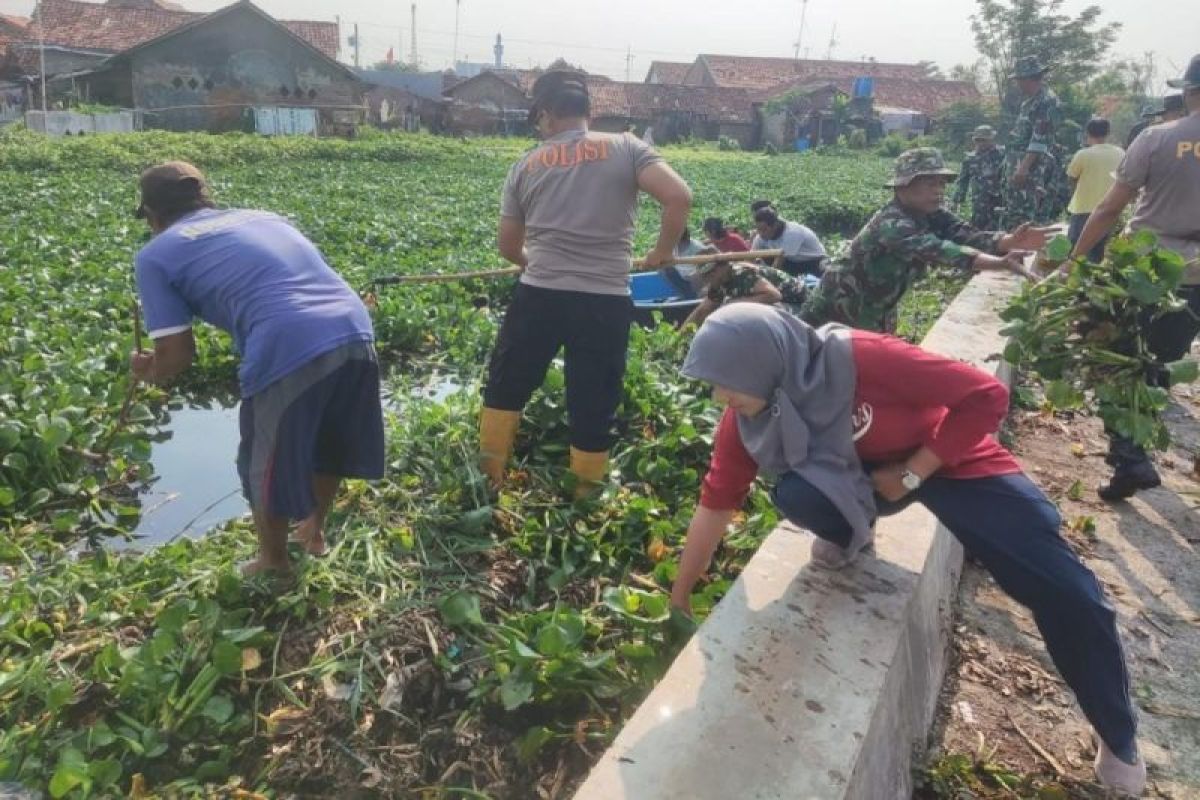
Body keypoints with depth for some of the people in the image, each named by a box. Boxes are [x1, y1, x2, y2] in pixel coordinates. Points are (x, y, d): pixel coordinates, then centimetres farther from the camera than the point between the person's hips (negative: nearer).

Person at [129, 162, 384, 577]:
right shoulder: (262, 216, 28)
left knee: (266, 469, 21)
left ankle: (273, 565, 42)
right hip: (355, 333, 6)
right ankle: (315, 529, 51)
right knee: (328, 446, 29)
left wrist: (151, 372, 33)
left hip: (288, 354, -5)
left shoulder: (156, 254, 14)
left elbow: (178, 355, 10)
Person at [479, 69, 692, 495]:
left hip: (539, 296, 2)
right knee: (593, 407, 11)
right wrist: (663, 251, 4)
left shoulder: (526, 165, 9)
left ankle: (488, 477, 33)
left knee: (505, 387, 22)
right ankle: (584, 496, 24)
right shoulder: (626, 148, 2)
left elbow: (508, 246, 14)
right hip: (606, 302, -1)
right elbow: (679, 196, -11)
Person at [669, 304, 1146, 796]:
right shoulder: (744, 419, -18)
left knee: (1068, 594, -8)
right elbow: (716, 502, -8)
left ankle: (1118, 738, 20)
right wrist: (680, 596, -3)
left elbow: (985, 396, -27)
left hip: (950, 459, -2)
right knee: (795, 495, -31)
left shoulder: (861, 360, -34)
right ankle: (851, 533, 5)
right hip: (852, 479, 3)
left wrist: (910, 475, -25)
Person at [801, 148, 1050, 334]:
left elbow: (968, 236, -21)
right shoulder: (892, 225, -30)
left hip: (877, 313, 7)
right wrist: (1001, 263, -53)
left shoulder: (933, 216, -6)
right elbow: (939, 250, -44)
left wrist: (1012, 240, -40)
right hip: (837, 310, -7)